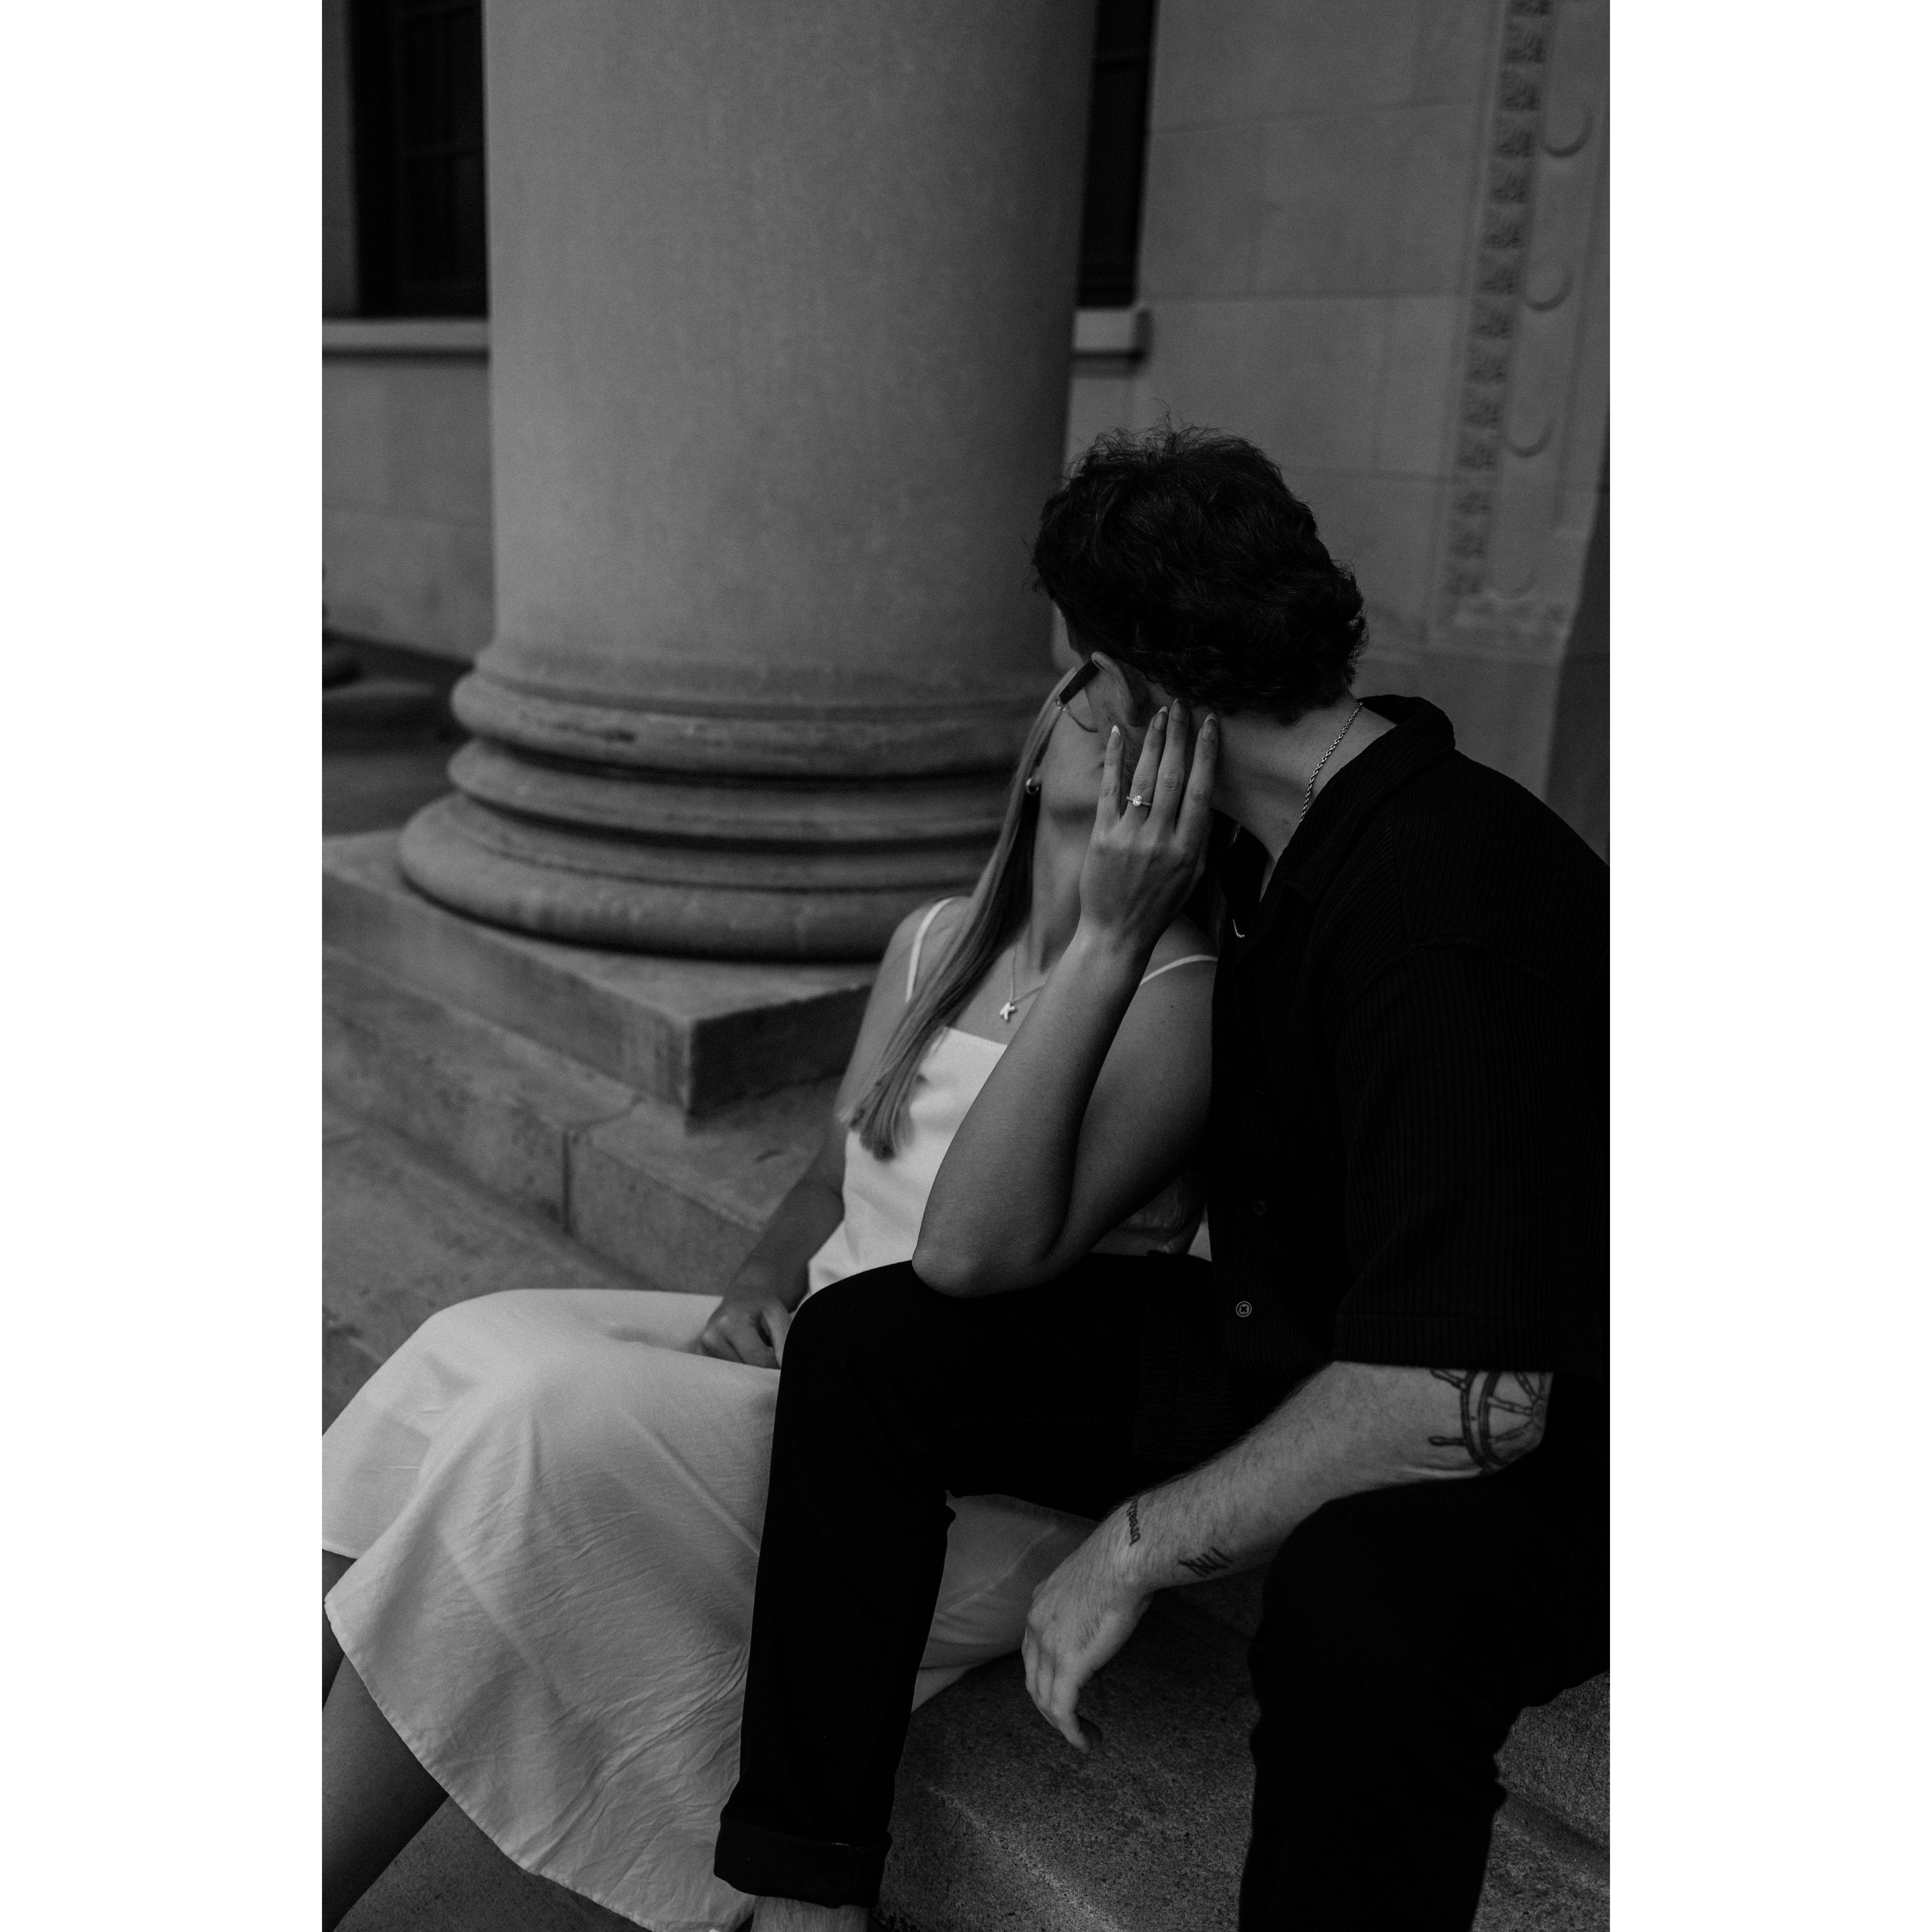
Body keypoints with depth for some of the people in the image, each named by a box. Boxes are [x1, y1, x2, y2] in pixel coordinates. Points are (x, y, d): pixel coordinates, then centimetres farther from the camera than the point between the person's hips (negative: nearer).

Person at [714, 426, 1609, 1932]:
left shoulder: (1451, 904, -26)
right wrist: (1111, 937, -16)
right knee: (869, 1342, -2)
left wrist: (1141, 1543, -21)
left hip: (1514, 1473, -8)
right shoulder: (1256, 851, -1)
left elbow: (1473, 1397, -32)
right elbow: (973, 1257, -6)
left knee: (1360, 1604, -41)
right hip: (1272, 1357, 8)